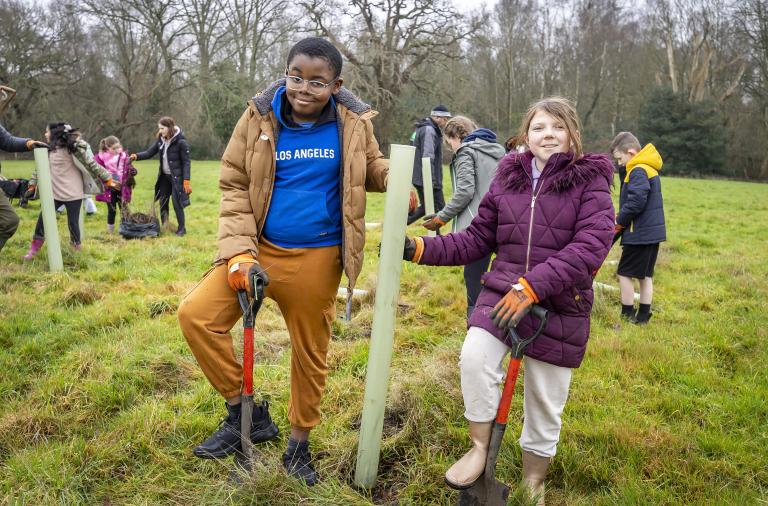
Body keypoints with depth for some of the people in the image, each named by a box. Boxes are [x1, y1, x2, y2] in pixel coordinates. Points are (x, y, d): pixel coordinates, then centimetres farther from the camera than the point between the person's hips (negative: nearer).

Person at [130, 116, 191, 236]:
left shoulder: (181, 142, -15)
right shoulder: (161, 140, 4)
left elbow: (186, 162, -14)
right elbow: (149, 152, 6)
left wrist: (186, 181, -19)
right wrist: (136, 156, -13)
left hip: (176, 177, -7)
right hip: (164, 176, 7)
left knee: (176, 202, -5)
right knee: (162, 202, 11)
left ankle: (182, 228, 9)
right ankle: (164, 226, 25)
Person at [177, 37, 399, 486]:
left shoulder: (352, 124, -4)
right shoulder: (259, 118, -4)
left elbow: (372, 168, 13)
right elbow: (234, 186, -1)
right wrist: (239, 251, -12)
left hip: (317, 259, -1)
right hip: (261, 248, 1)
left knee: (310, 354, 9)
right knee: (196, 314, -11)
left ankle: (299, 445, 34)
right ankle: (248, 413, 9)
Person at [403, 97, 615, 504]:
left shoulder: (590, 182, -5)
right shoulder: (508, 178, 5)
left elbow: (590, 246, -19)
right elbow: (476, 239, 7)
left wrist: (532, 286, -28)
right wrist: (421, 249, -6)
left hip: (559, 309, -1)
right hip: (501, 292, 2)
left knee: (545, 403, 10)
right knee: (475, 357, -25)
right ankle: (479, 448, -1)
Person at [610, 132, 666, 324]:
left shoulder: (638, 171, -16)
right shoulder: (649, 168, 14)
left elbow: (636, 202, -23)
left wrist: (619, 222, -11)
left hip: (640, 234, -10)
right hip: (653, 231, 10)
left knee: (625, 273, 0)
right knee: (645, 275, 13)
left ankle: (627, 315, 5)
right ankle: (643, 316, 20)